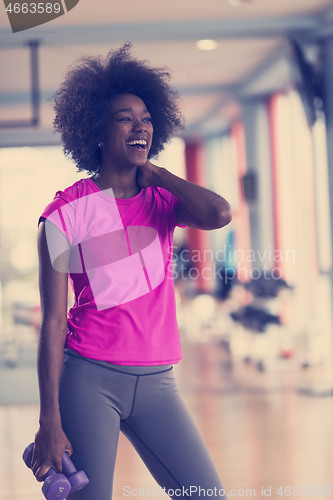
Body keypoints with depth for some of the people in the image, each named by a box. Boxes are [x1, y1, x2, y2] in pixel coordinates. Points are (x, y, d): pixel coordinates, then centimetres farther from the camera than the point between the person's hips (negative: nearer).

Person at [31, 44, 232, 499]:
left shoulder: (162, 201, 8)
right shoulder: (66, 215, -3)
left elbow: (218, 215, -16)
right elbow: (53, 322, -5)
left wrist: (153, 173, -1)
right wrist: (49, 420, -10)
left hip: (155, 381, 4)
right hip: (88, 379, -4)